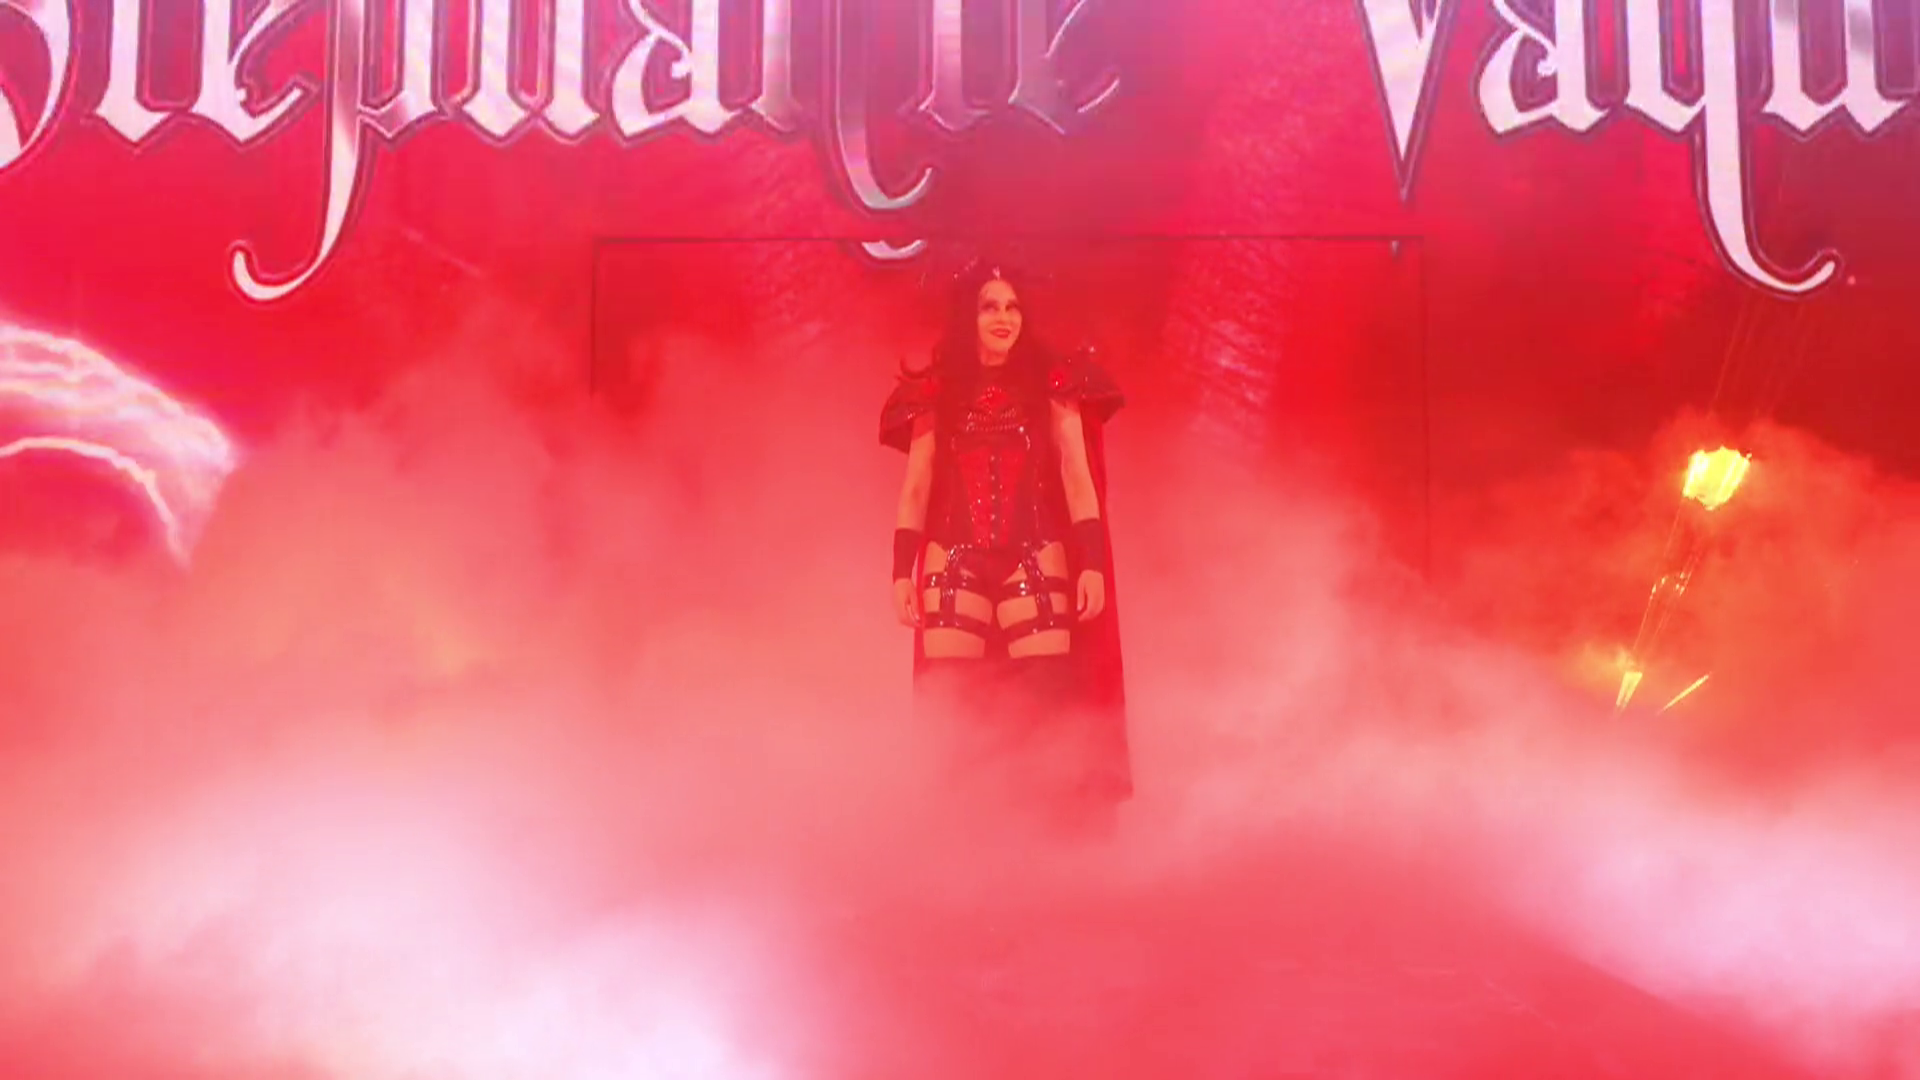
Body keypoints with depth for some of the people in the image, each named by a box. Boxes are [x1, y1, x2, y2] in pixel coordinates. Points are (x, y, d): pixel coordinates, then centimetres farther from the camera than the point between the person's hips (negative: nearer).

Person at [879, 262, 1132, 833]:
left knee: (1048, 711, -7)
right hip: (955, 565, 1)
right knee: (952, 714, -3)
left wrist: (1093, 562, -6)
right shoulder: (936, 392, 9)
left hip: (1037, 563, -1)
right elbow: (915, 487, 9)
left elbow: (1077, 478, 3)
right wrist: (902, 569, 2)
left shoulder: (1052, 384, 6)